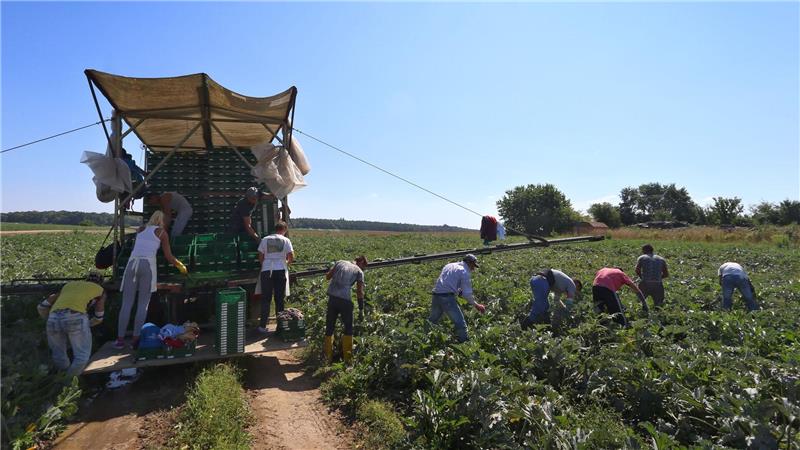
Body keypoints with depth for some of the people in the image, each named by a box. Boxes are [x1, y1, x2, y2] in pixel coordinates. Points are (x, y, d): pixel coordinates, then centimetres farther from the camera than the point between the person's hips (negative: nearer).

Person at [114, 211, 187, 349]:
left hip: (132, 263, 3)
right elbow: (169, 257, 9)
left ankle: (120, 339, 2)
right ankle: (136, 339, -1)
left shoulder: (141, 229, 21)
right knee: (143, 305, 1)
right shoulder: (162, 232, 11)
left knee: (127, 304, 4)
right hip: (147, 265, -3)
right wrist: (181, 266, 23)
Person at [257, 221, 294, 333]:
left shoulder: (265, 240, 8)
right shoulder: (286, 240, 3)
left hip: (266, 270, 1)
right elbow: (291, 258, 0)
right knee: (279, 299, 8)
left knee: (266, 299, 7)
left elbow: (260, 258, 8)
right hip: (280, 270, -1)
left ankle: (263, 325, 7)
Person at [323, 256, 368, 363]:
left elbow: (327, 276, 15)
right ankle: (347, 357, 15)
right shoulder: (359, 271, 8)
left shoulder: (340, 263, 17)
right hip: (345, 300, -3)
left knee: (329, 328, 15)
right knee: (348, 328, 14)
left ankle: (328, 356, 19)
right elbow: (359, 292, 1)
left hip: (332, 297, 3)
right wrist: (361, 310, 4)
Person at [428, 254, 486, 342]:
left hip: (436, 296, 8)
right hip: (447, 298, -7)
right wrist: (476, 305, 7)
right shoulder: (464, 272, 0)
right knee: (461, 325, 0)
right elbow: (467, 294, -5)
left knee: (432, 320, 24)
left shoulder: (449, 265, 21)